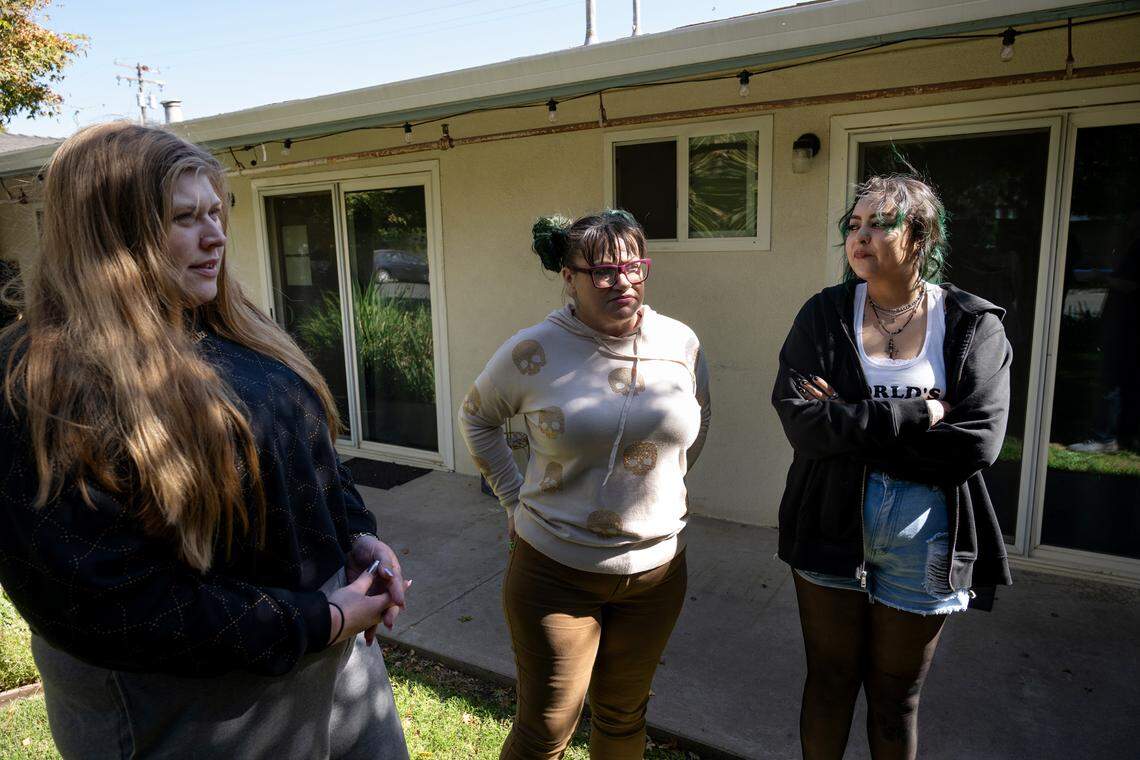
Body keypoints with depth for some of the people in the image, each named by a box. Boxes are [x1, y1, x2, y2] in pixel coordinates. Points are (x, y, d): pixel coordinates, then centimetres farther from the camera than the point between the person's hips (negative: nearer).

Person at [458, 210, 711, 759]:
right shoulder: (535, 351, -13)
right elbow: (476, 417, 4)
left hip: (656, 567, 3)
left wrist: (662, 486, 9)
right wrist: (516, 499, -1)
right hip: (555, 572, -3)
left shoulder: (681, 343, -3)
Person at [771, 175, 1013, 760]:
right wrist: (915, 415, -21)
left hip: (922, 540, 0)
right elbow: (799, 419, -18)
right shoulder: (824, 314, -4)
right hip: (831, 529, 1)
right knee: (829, 682, 19)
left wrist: (850, 426, -18)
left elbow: (976, 445, -18)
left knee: (896, 697, 18)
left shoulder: (974, 327, -6)